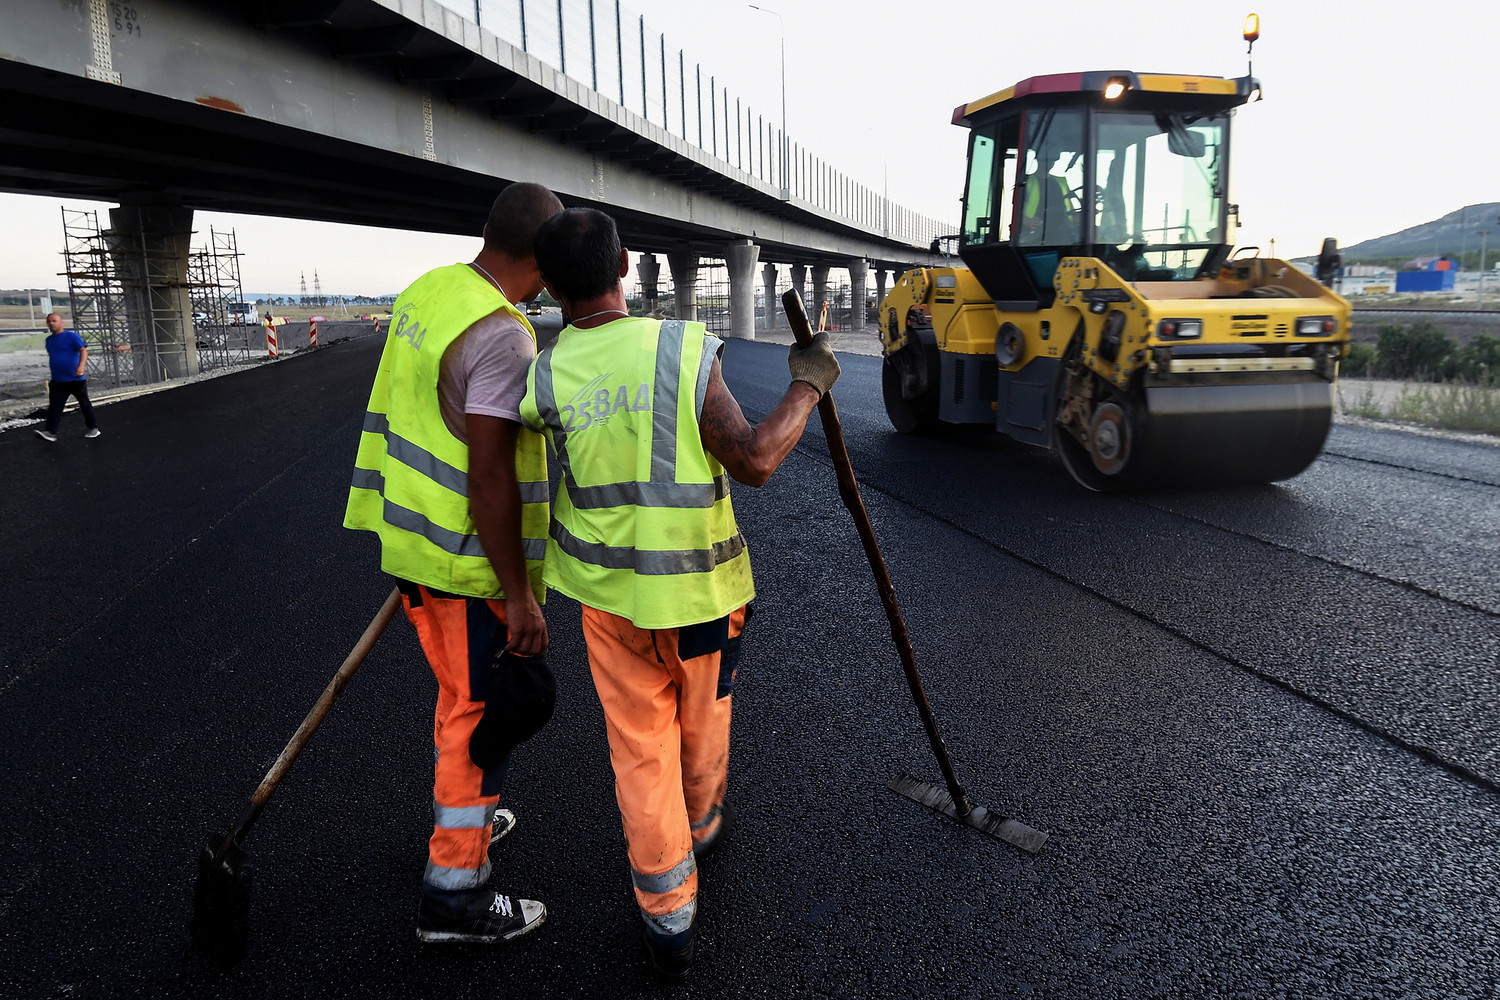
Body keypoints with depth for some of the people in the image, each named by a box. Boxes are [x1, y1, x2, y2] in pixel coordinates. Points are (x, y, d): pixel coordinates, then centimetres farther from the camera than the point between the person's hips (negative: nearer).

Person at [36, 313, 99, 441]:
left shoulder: (71, 336, -8)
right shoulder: (49, 340, 13)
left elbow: (83, 351, -20)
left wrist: (81, 366, -36)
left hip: (76, 379, -5)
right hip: (57, 382, 5)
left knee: (84, 404, 6)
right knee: (54, 406, -6)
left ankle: (93, 428, 19)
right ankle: (50, 432, -12)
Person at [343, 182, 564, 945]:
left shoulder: (427, 291, 6)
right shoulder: (503, 336, -24)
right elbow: (489, 474, -27)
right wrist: (519, 594, -22)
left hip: (416, 532, 9)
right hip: (466, 558, -9)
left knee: (465, 692, 24)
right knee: (488, 708, 3)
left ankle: (462, 817, 43)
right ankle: (452, 892, 13)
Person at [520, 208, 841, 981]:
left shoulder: (544, 377, -9)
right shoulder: (684, 350, -16)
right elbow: (753, 461, -17)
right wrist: (807, 387, -5)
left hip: (606, 588, 1)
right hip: (698, 583, -1)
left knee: (640, 748, 13)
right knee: (702, 727, 24)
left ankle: (668, 916, 20)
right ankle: (702, 828, 51)